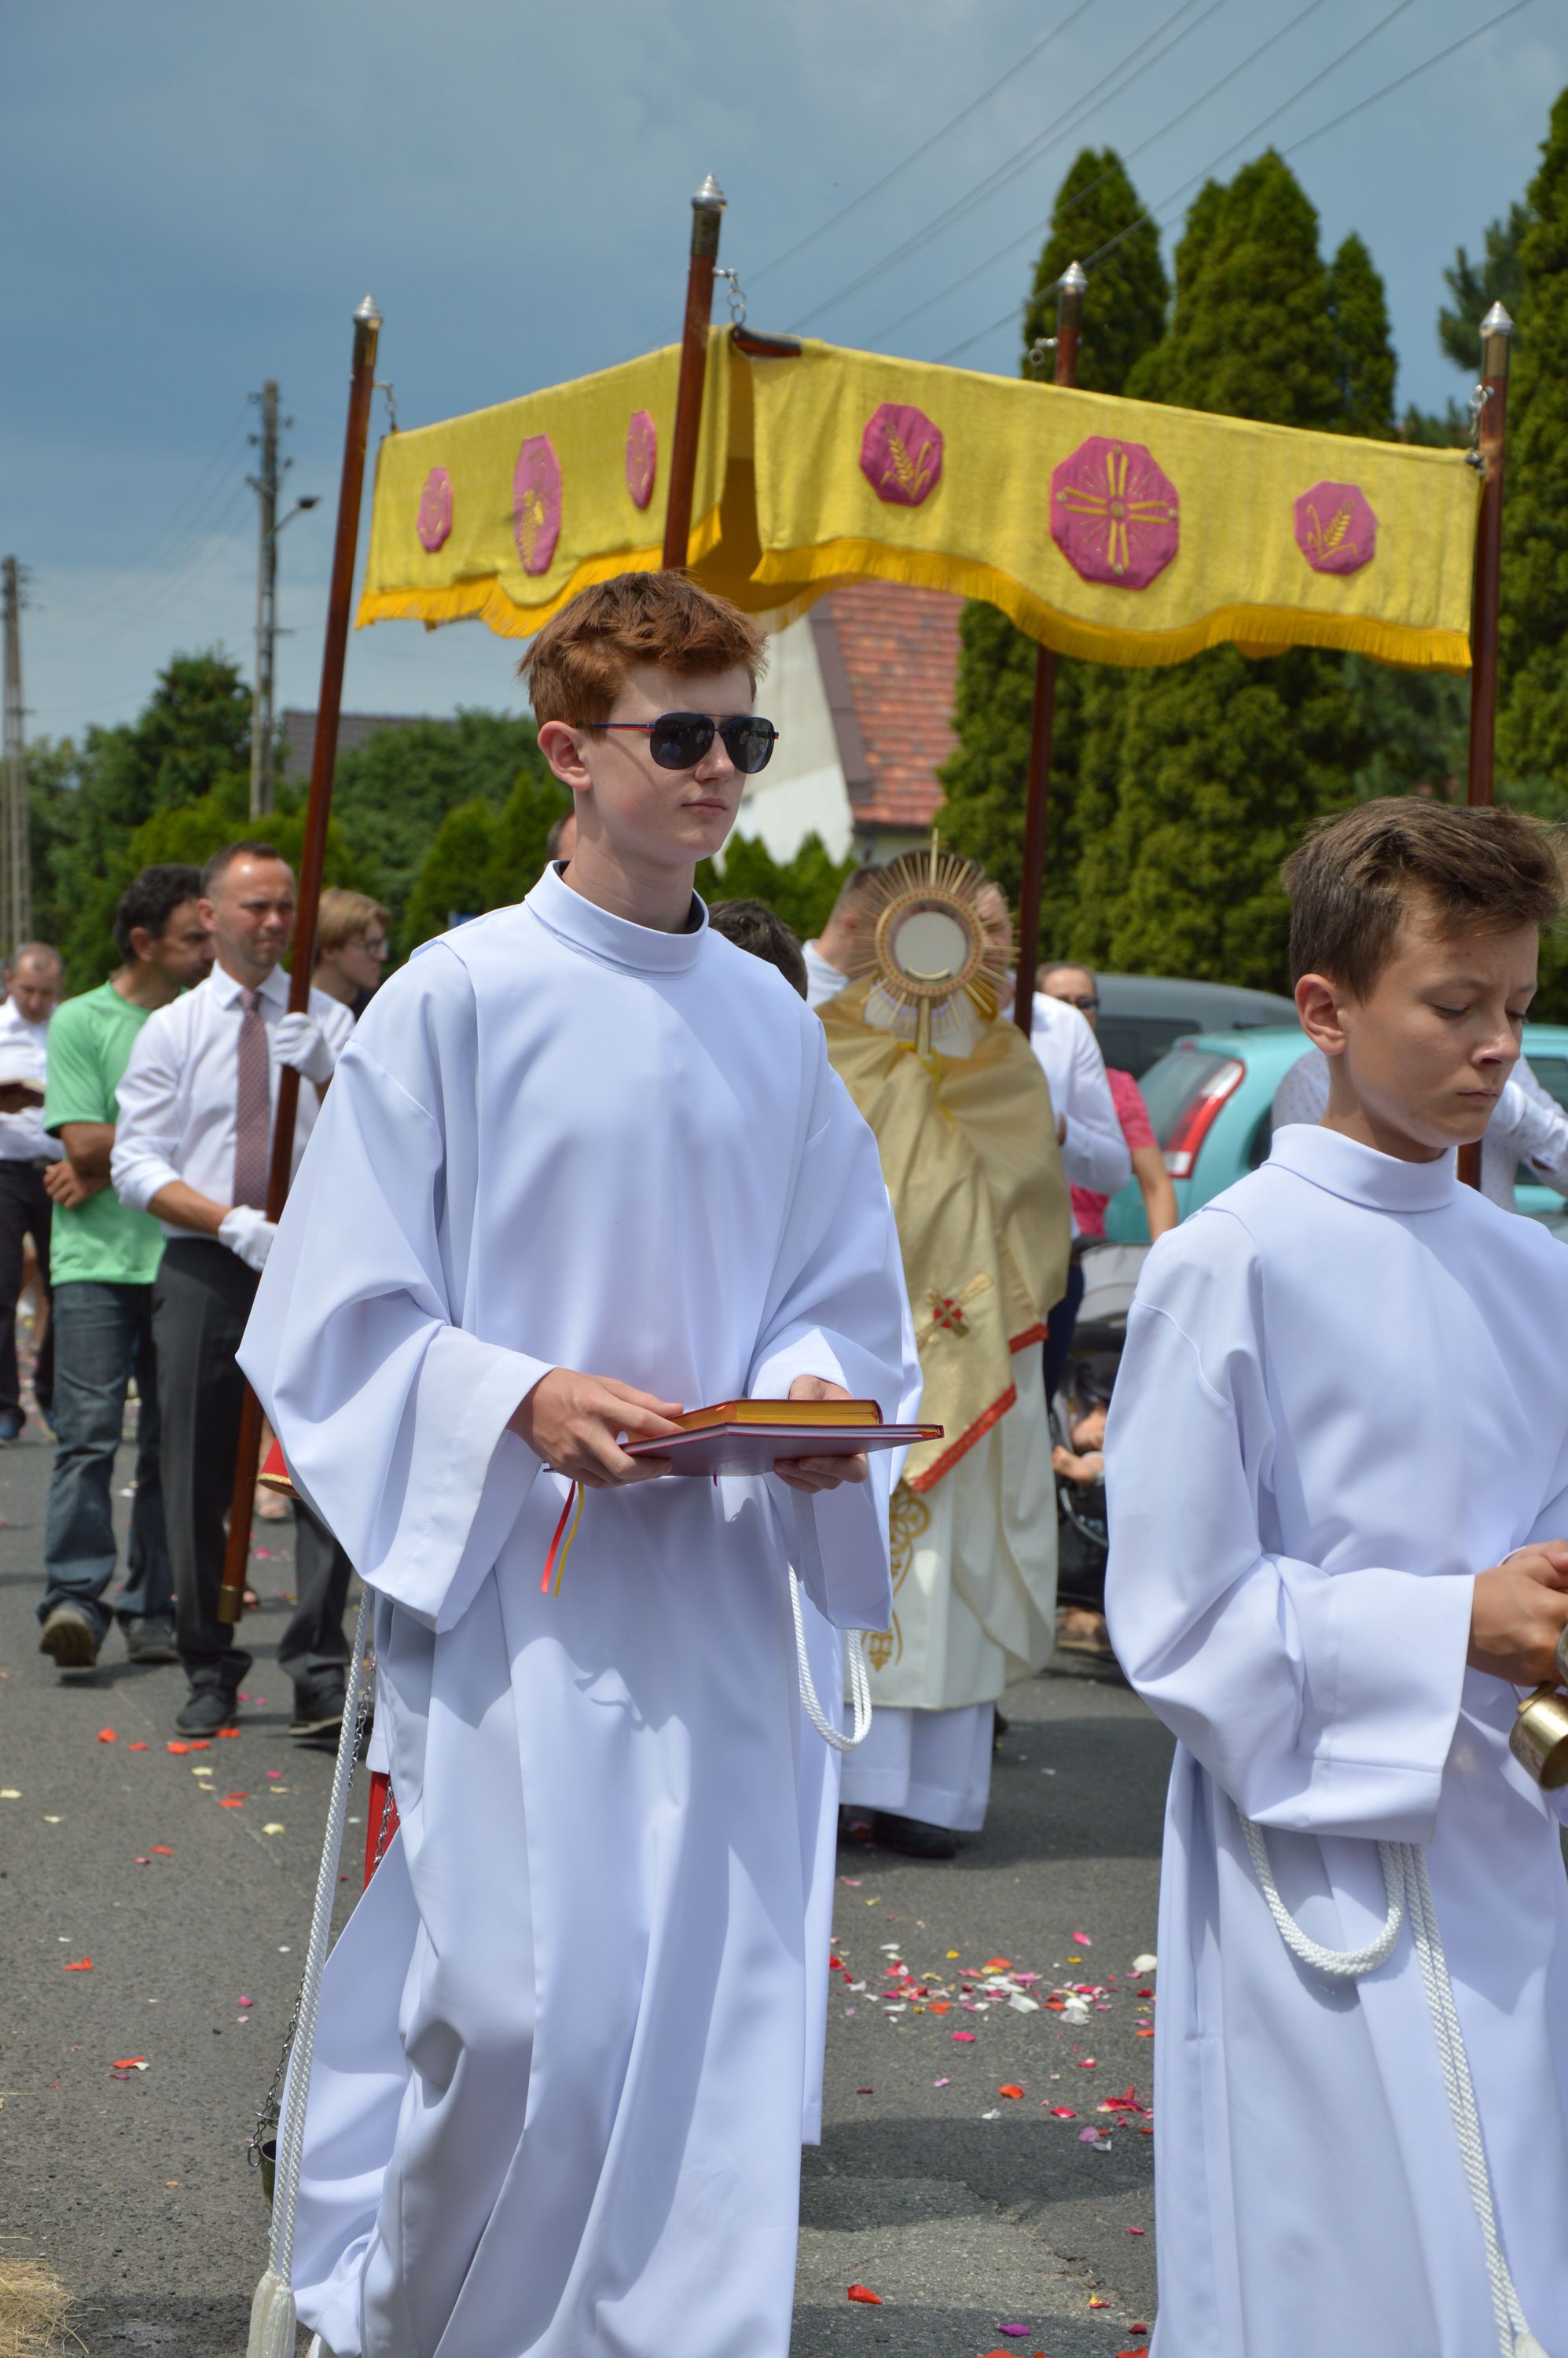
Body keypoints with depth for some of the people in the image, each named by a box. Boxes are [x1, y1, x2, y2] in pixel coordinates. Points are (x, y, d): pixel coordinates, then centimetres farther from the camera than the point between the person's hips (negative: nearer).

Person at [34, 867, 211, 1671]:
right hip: (97, 1261, -3)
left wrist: (110, 1165, -9)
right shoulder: (80, 1023, 3)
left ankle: (154, 1612, 9)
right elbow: (83, 1143, -6)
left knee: (173, 1441, 3)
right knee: (88, 1432, -11)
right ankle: (74, 1600, -11)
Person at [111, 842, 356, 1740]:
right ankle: (210, 1672, 17)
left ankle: (320, 1670, -9)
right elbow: (137, 1165, 1)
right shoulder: (171, 1031, 8)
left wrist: (326, 1076, -21)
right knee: (198, 1479, 5)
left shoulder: (329, 1023, 8)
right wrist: (232, 1221, -13)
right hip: (203, 1268, 1)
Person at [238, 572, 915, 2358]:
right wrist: (520, 1402, -19)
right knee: (515, 2008, -7)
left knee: (713, 2012, 4)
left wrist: (814, 1396, -4)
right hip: (512, 1584, -4)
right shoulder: (461, 995, -5)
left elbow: (843, 1296, 17)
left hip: (715, 1592, 5)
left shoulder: (773, 1026, 9)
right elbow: (333, 1320, -4)